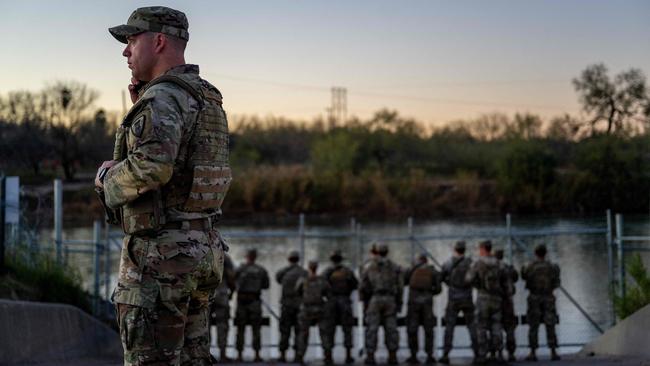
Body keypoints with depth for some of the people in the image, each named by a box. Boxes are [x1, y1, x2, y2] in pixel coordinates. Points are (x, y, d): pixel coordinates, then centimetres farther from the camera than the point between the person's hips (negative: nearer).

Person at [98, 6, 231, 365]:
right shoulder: (205, 100, 15)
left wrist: (108, 178, -12)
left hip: (160, 253, -9)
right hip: (199, 249, 10)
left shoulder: (163, 98, -15)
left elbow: (151, 166, -33)